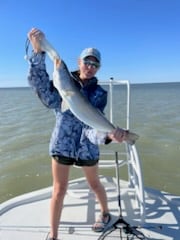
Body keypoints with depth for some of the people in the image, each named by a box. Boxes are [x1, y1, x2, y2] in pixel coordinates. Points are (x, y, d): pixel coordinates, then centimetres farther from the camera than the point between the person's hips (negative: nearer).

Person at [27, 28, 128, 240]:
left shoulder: (99, 94, -5)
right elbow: (38, 82, -21)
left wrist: (108, 134, -40)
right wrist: (38, 51, -34)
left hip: (87, 146, 0)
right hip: (61, 144, 0)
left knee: (94, 184, 20)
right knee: (59, 190, 7)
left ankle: (105, 213, 49)